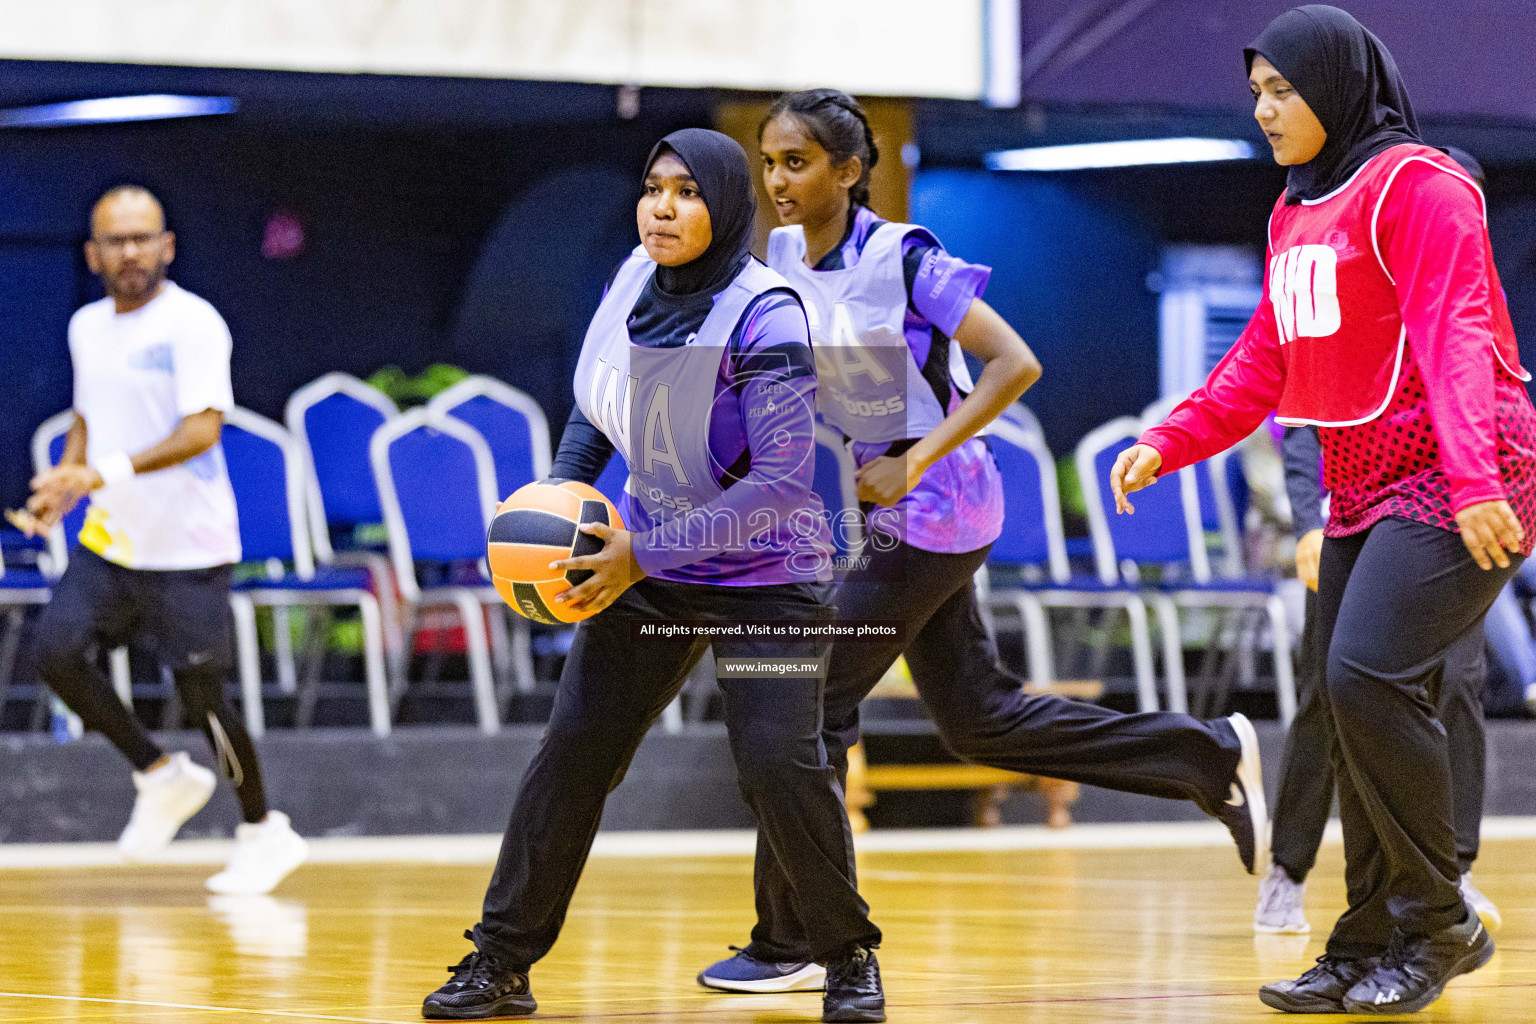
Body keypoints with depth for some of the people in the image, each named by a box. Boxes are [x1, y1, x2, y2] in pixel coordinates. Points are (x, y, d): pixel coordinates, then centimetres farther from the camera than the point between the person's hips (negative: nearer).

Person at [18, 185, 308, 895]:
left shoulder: (193, 323, -13)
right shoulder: (87, 328, 10)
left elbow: (204, 428, -23)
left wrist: (111, 471, -35)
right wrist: (65, 483, 6)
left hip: (187, 545, -6)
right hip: (109, 539, 6)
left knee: (200, 694, -6)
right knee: (57, 650, -13)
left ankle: (264, 833, 14)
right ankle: (162, 776, 6)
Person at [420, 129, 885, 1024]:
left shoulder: (764, 318, -23)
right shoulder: (634, 285, -3)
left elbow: (778, 486, -27)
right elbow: (599, 406, 16)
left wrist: (644, 555, -26)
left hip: (764, 579, -6)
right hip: (647, 566, 6)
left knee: (779, 762, -15)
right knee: (573, 750, 2)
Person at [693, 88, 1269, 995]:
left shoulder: (903, 259, -18)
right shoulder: (783, 256, 4)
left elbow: (1015, 364, -21)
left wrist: (914, 463, -24)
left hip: (933, 506, -9)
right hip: (892, 509, 9)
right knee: (981, 720, 14)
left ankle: (792, 945, 4)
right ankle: (1213, 756, 25)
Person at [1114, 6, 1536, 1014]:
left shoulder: (1416, 186, -11)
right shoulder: (1297, 211, 16)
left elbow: (1455, 337, -20)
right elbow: (1265, 361, 18)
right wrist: (1170, 442, 7)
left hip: (1453, 486, -9)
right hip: (1362, 490, 9)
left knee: (1369, 676, -20)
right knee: (1354, 706, 6)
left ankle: (1441, 923, -7)